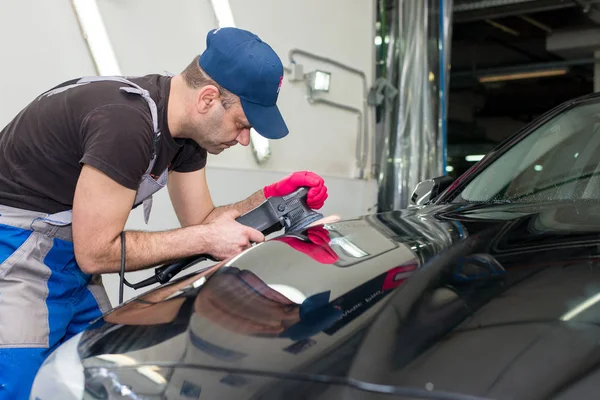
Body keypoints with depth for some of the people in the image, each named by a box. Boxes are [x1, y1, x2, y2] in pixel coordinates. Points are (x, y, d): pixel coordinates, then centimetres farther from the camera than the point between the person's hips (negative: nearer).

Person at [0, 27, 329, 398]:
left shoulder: (188, 127, -2)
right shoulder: (127, 122, -31)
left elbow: (199, 221, 7)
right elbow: (95, 252, -25)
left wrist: (270, 196, -8)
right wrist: (206, 240, -22)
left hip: (69, 257, 9)